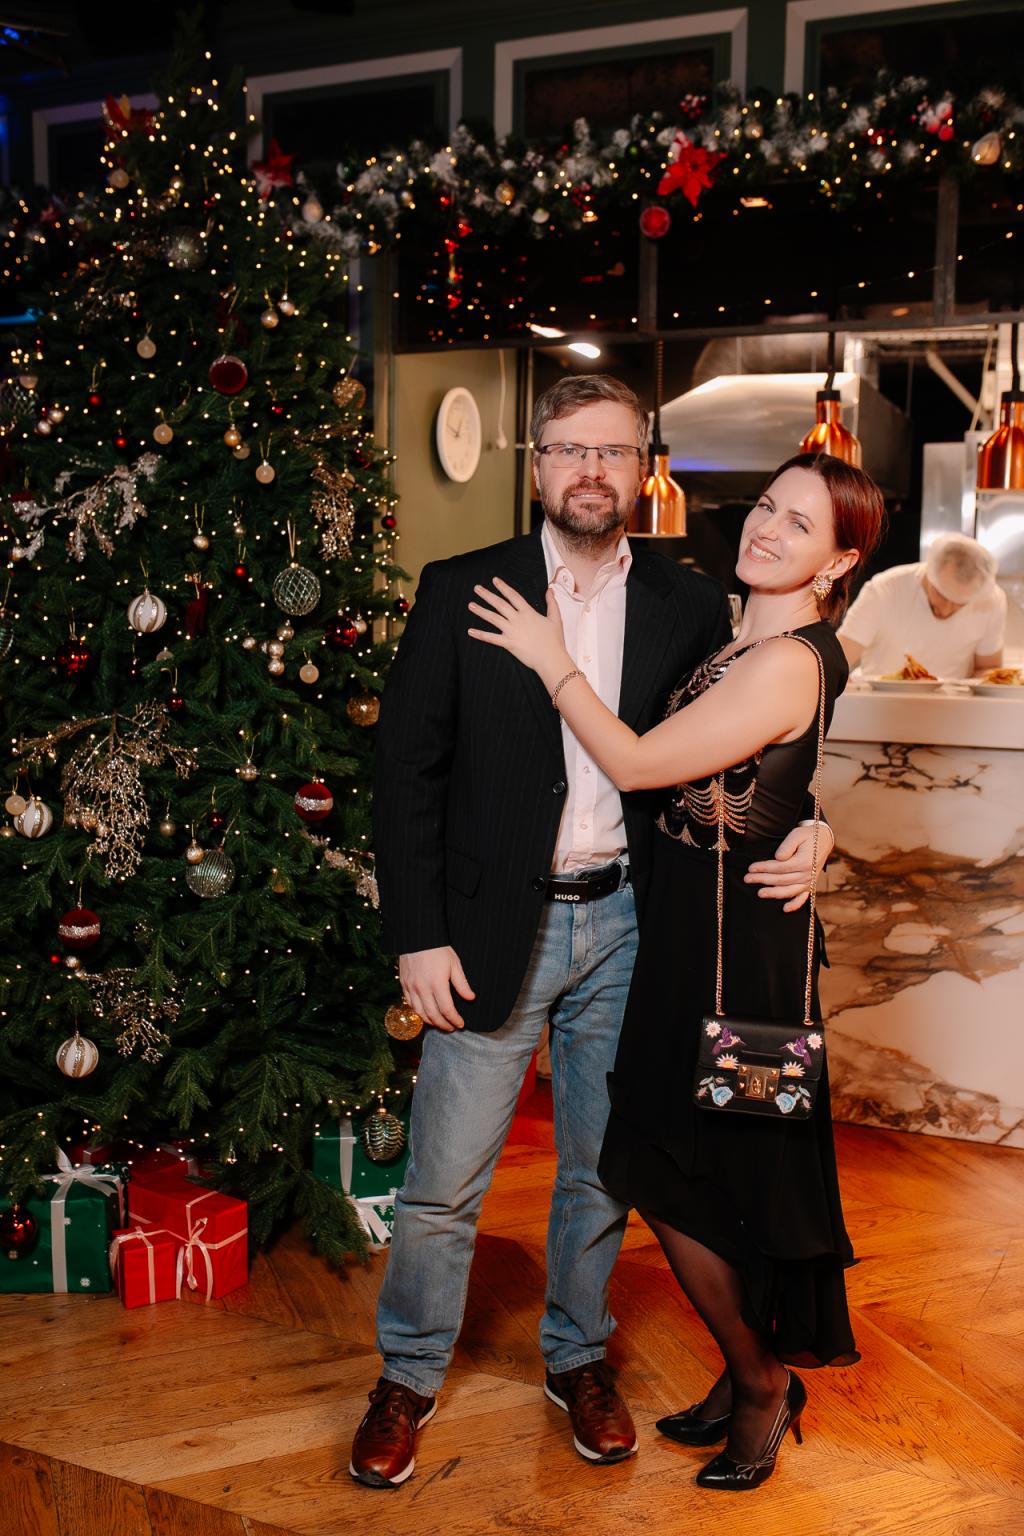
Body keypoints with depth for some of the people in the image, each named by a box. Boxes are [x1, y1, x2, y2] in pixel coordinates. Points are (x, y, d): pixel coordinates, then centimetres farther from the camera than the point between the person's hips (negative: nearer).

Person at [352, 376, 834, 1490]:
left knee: (600, 1171, 16)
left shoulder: (690, 605, 3)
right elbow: (407, 770, -4)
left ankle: (578, 1358, 39)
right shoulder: (460, 592, -3)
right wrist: (418, 937, -9)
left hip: (625, 925, 2)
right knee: (442, 1182, 6)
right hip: (493, 928, -2)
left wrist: (803, 834, -10)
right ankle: (408, 1378, 29)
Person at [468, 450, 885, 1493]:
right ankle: (752, 1374, 38)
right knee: (668, 1174, 19)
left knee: (679, 1182, 5)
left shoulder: (786, 662, -22)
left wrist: (552, 660, -10)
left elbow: (635, 764, -18)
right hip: (698, 923, 9)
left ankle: (763, 1383, 30)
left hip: (729, 943, -9)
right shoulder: (754, 639, 9)